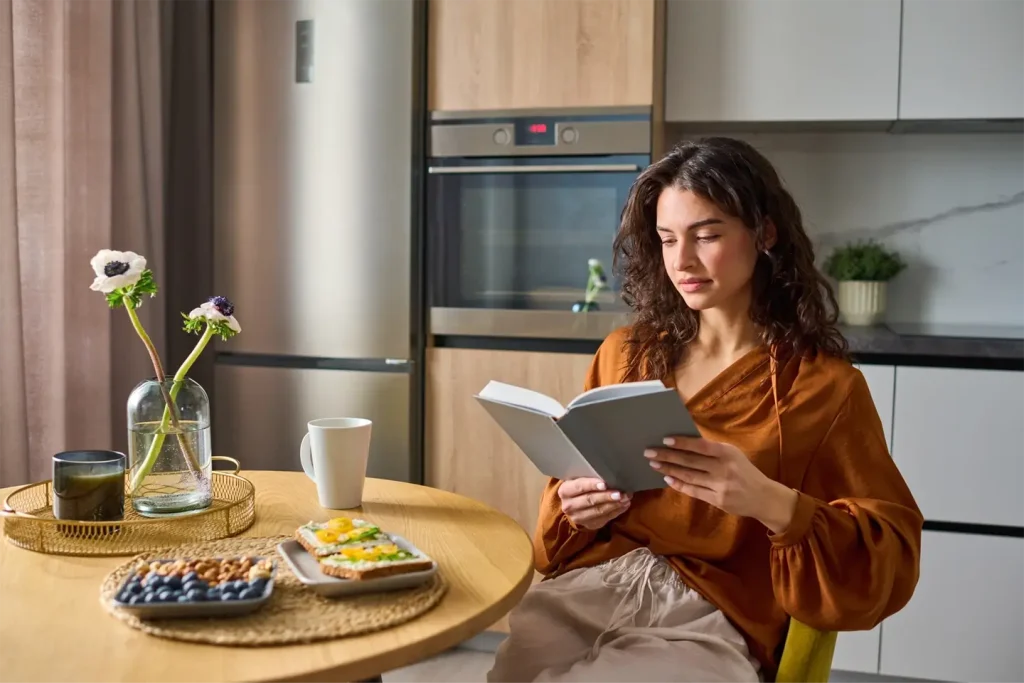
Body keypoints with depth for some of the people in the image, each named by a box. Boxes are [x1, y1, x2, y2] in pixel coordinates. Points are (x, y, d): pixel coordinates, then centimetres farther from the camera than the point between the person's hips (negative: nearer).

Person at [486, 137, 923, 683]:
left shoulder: (825, 386, 0)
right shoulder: (625, 353, 12)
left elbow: (886, 567, -4)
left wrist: (769, 502, -21)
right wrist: (575, 508, -4)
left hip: (711, 620, -3)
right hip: (587, 585, 4)